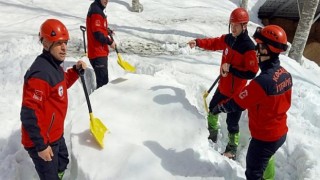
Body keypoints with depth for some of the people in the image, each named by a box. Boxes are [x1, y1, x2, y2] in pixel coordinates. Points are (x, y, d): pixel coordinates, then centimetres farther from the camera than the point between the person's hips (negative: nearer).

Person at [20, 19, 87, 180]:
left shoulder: (53, 65, 2)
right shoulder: (41, 73, -29)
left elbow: (62, 84, 23)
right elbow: (29, 114, -30)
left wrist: (76, 70, 5)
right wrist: (41, 146, -24)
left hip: (56, 135, 10)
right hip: (42, 142, -10)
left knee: (62, 165, 29)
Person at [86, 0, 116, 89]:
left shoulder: (97, 9, 15)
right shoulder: (96, 12, -16)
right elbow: (98, 34, -21)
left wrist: (108, 31, 13)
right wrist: (110, 42, -10)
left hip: (101, 52, 10)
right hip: (98, 53, -10)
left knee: (103, 81, 16)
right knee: (103, 82, -11)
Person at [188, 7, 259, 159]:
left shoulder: (249, 48, -25)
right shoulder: (228, 39, -3)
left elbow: (251, 73, -27)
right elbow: (215, 43, 14)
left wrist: (231, 68, -29)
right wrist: (198, 42, 1)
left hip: (236, 92, -8)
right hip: (222, 87, 9)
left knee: (232, 123, 3)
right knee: (212, 109, 28)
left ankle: (232, 150, 26)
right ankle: (212, 136, 53)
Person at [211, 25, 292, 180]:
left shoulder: (262, 81, -34)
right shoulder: (285, 74, -7)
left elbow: (237, 102, -23)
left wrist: (219, 108, -6)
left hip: (264, 137, -8)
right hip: (280, 132, 8)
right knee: (267, 160, 33)